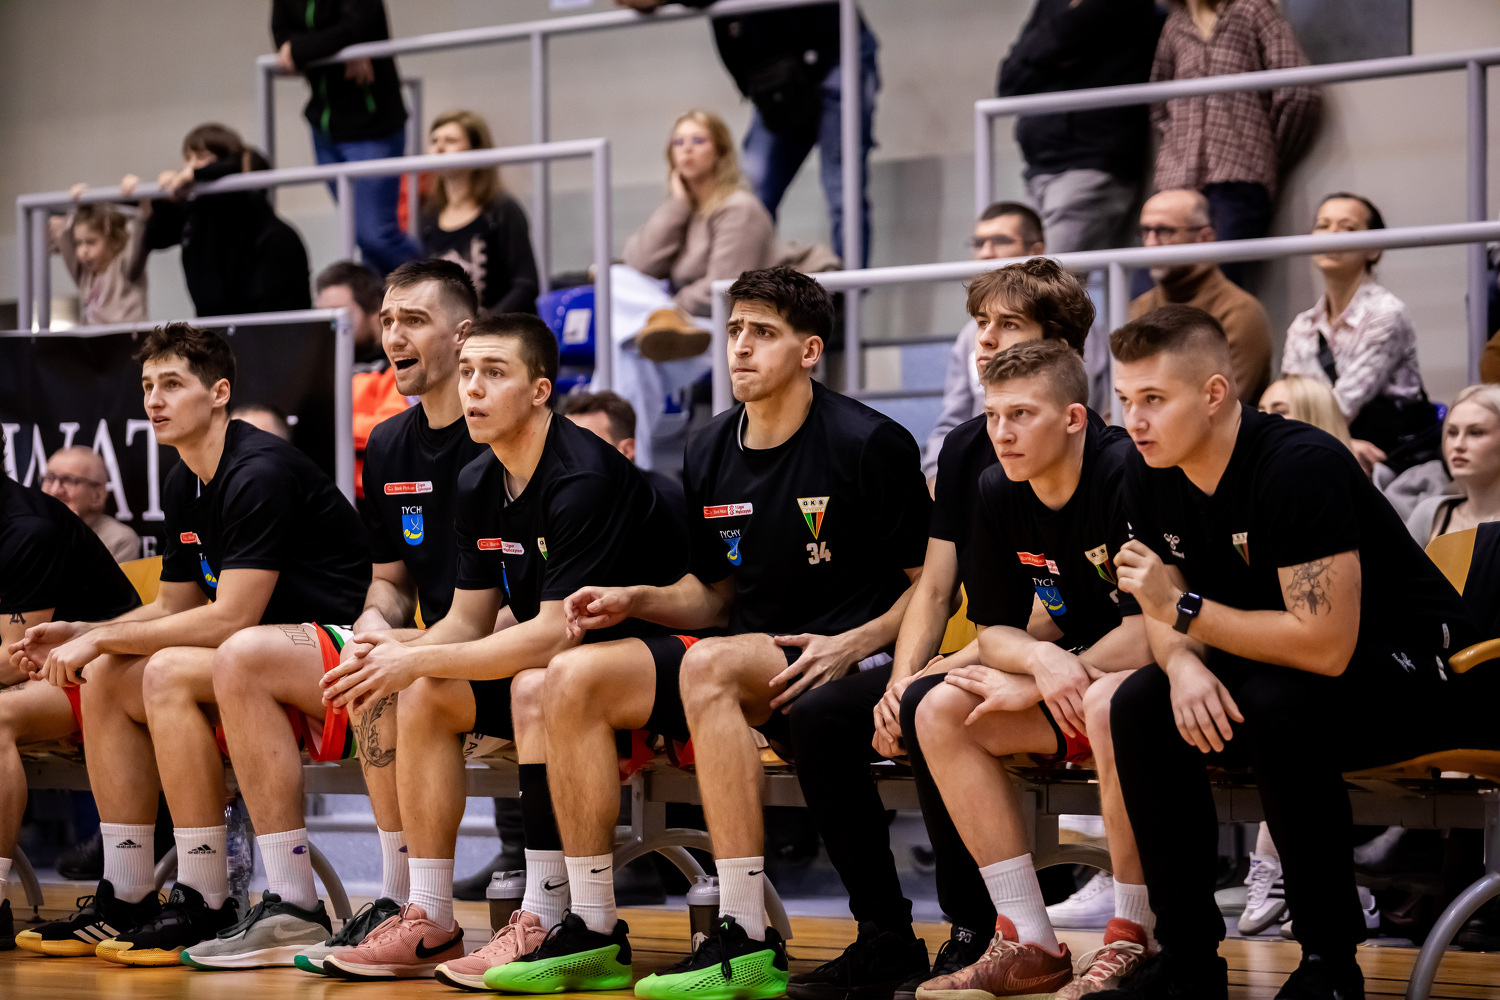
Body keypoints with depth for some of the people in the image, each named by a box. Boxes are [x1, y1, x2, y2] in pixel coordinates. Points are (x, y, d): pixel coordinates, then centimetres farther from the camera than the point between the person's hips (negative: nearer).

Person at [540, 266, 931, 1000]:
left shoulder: (869, 444, -9)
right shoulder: (710, 455, 10)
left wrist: (855, 645, -20)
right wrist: (635, 601, 2)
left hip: (852, 666, -7)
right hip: (750, 657, 7)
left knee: (708, 663, -35)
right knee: (575, 677, -9)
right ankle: (593, 930, -6)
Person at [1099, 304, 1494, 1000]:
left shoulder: (1299, 467, -28)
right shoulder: (1150, 473, -4)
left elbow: (1326, 646, -32)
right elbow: (1164, 611, 5)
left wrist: (1186, 608, -25)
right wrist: (1183, 664, -19)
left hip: (1418, 669, -8)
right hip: (1278, 663, 8)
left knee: (1277, 705, -35)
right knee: (1140, 705, -13)